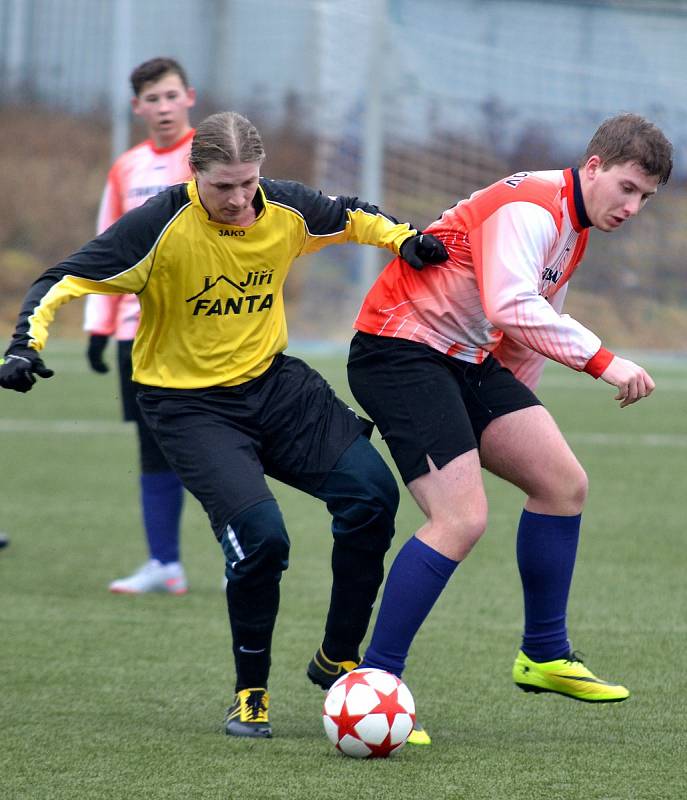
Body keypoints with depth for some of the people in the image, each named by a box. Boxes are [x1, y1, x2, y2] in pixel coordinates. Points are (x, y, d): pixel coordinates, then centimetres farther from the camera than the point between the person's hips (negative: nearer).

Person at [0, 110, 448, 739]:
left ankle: (338, 658, 10)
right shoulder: (163, 225, -19)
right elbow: (63, 283, -16)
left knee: (372, 494, -10)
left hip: (274, 382, 5)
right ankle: (250, 693, 0)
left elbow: (350, 216, 17)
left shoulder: (287, 210, -6)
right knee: (261, 534, -23)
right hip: (189, 404, -5)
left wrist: (404, 239, 0)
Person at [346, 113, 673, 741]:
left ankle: (545, 656, 18)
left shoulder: (574, 227, 15)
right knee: (461, 519, -19)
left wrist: (514, 417, 28)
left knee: (564, 482, 5)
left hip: (467, 360, 10)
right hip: (399, 352, -10)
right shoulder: (531, 207, -19)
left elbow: (529, 333, 26)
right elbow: (511, 307, -35)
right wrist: (603, 362, -34)